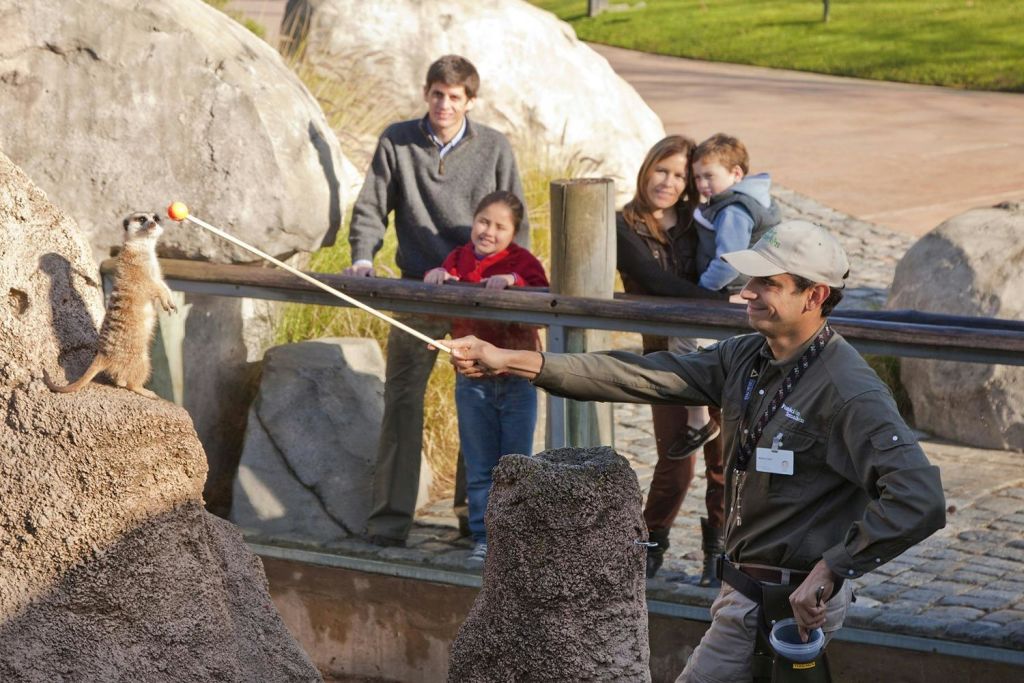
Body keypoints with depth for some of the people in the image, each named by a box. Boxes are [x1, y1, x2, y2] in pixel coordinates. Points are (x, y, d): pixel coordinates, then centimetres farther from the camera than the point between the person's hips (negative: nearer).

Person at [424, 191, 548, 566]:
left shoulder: (521, 261, -7)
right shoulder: (459, 258, 4)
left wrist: (513, 280, -40)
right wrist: (436, 276, -24)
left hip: (516, 378, -3)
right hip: (473, 381, 3)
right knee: (479, 468, 8)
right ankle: (484, 538, 14)